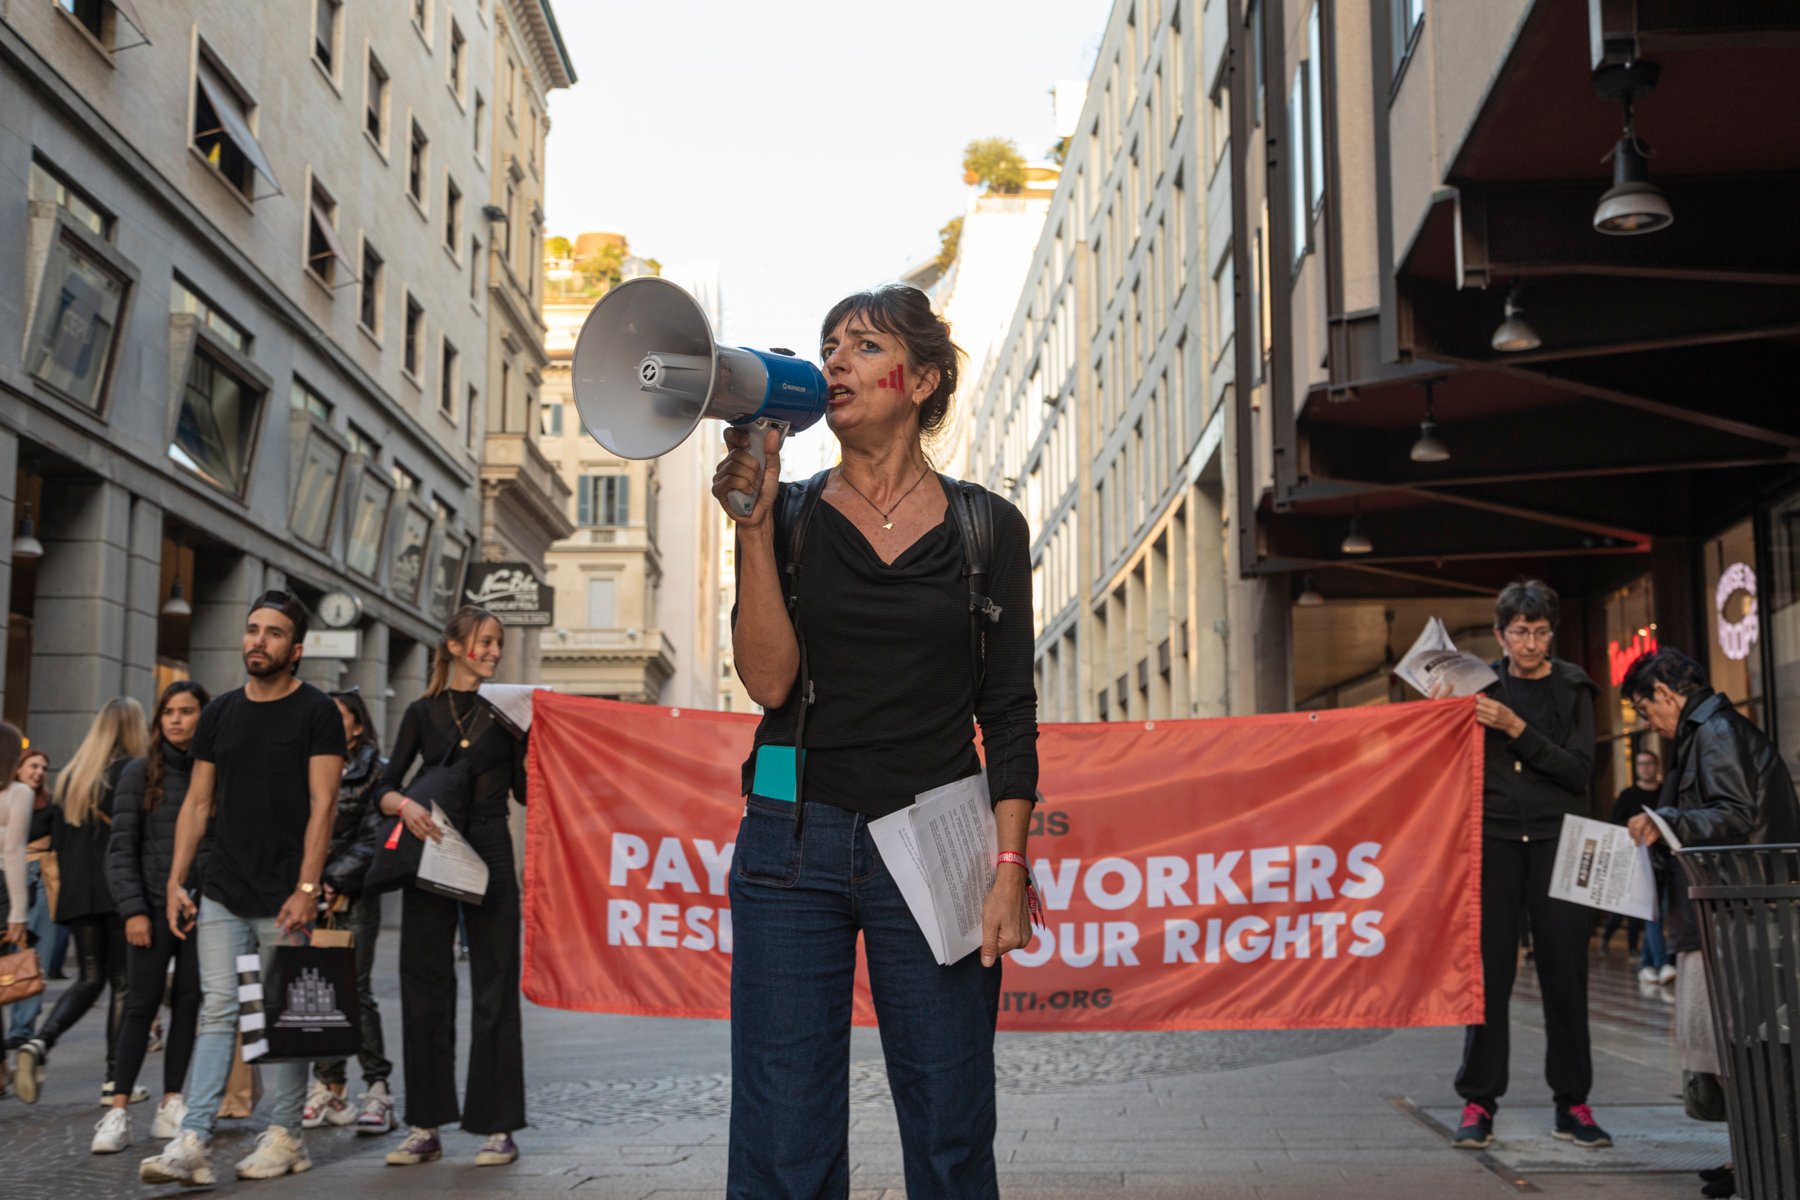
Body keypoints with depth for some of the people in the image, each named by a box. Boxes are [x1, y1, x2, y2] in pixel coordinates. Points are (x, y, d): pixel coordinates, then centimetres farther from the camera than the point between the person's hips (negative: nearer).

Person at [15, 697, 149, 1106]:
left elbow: (57, 838, 13)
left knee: (89, 978, 14)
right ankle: (115, 1080, 2)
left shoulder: (70, 775, 12)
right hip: (120, 890, -5)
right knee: (123, 982, 2)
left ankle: (40, 1042, -9)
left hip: (77, 892, 6)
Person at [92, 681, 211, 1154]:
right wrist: (133, 909, -9)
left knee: (189, 1005, 5)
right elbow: (122, 848, -1)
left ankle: (171, 1105, 14)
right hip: (154, 905, -2)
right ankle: (118, 1111, 2)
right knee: (142, 1005, -2)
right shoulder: (141, 772, 1)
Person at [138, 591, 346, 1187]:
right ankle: (192, 1141, -3)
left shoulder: (316, 712, -3)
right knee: (217, 1010, -1)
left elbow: (322, 804, -9)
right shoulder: (220, 713, 12)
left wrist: (306, 888, -17)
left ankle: (285, 1136, 14)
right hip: (222, 893, 4)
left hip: (284, 897, -4)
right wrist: (175, 882, 6)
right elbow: (197, 803, 14)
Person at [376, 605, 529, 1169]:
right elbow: (385, 789, 5)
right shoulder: (423, 712, 9)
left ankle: (498, 1127, 5)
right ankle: (425, 1126, 13)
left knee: (494, 990, -1)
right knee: (424, 989, 4)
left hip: (490, 855, -2)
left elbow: (525, 789, 5)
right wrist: (405, 804, -16)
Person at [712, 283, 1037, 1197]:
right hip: (793, 840, 1)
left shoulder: (987, 528, 6)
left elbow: (1008, 713, 4)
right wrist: (754, 524, -12)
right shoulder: (787, 513, 7)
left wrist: (1009, 867, -5)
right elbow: (768, 679, -6)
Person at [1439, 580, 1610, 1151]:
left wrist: (1517, 729, -16)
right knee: (1488, 972, -1)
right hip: (1494, 841, 0)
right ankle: (1479, 1102, 5)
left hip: (1557, 841, 0)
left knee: (1565, 972, 0)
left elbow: (1579, 771, -6)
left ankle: (1571, 1104, 10)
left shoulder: (1571, 688, 4)